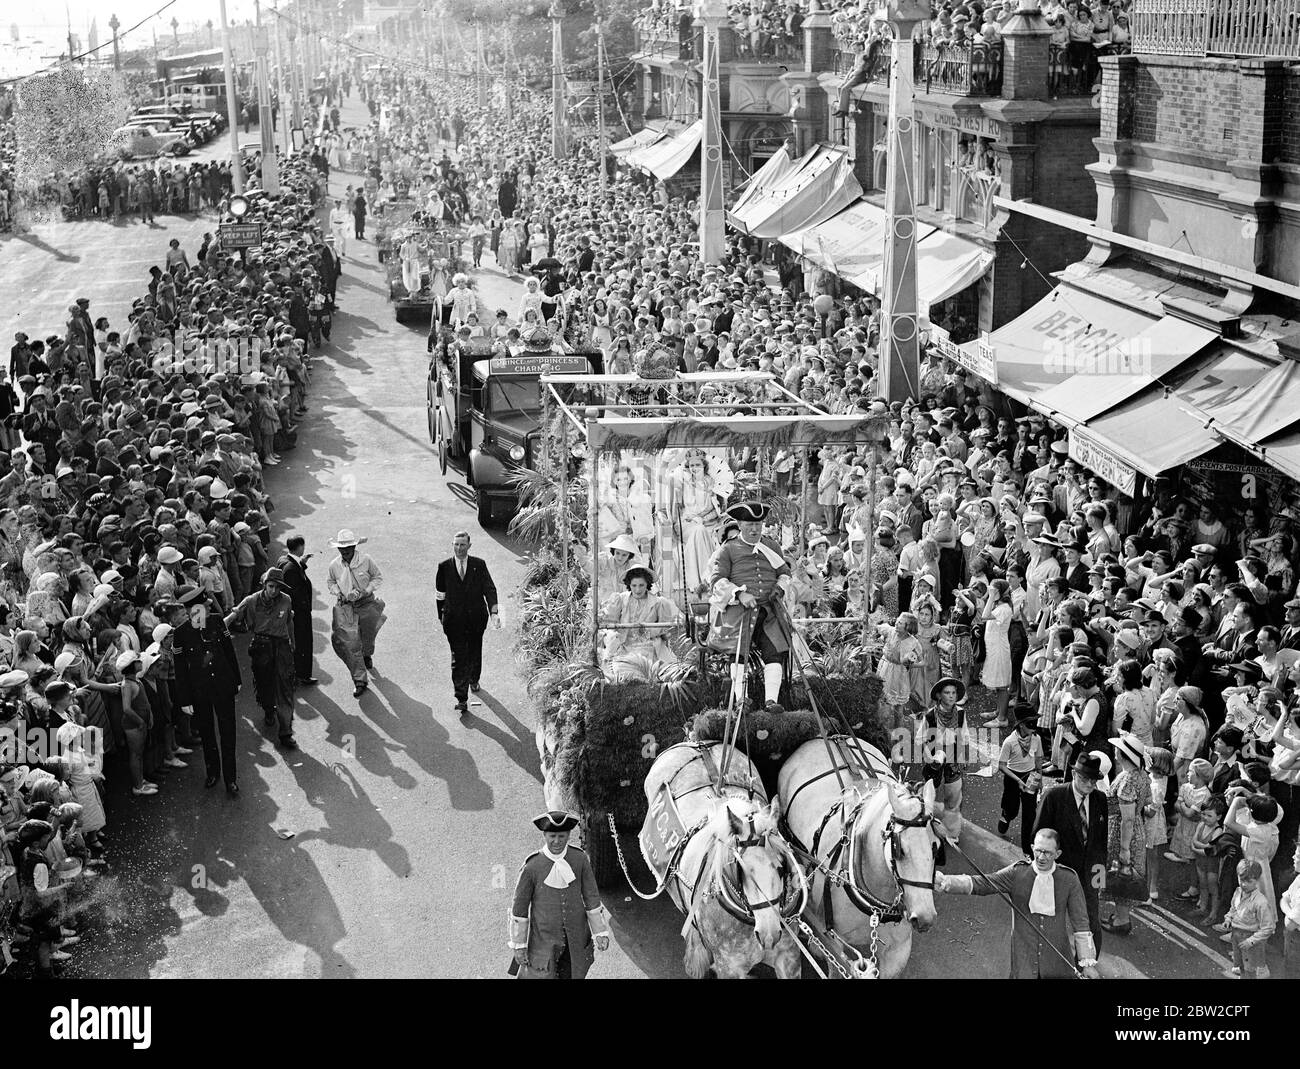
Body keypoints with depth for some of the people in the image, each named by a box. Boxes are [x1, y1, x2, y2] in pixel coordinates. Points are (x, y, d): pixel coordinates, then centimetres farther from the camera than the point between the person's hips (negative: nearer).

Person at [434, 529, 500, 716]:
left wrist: (494, 612, -20)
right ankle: (461, 699, -7)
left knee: (475, 653, 19)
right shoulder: (444, 567, -3)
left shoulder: (479, 565, -4)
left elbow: (489, 589, -8)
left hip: (476, 618, 1)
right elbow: (440, 593, 6)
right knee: (458, 658, -6)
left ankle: (474, 680, 47)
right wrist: (441, 615, 6)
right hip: (454, 620, -1)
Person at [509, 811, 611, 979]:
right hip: (544, 938, -3)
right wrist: (518, 945, -5)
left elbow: (592, 897, -1)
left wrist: (601, 933, -2)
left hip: (576, 938, 3)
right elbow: (519, 907, -7)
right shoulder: (531, 867, -15)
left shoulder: (580, 859, -8)